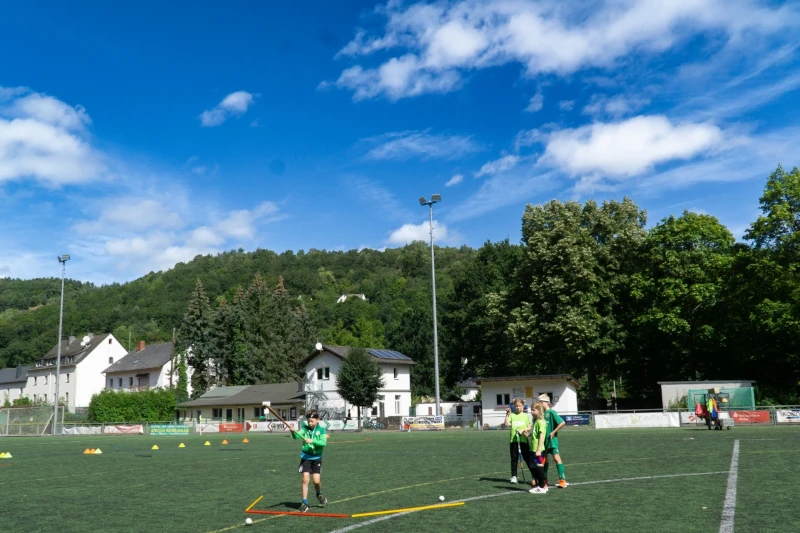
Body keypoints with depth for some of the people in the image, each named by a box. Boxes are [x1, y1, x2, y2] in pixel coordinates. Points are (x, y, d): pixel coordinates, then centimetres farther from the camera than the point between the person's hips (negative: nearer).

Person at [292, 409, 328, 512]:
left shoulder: (321, 430, -4)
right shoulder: (305, 428, -1)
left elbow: (323, 442, -17)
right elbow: (297, 435, -18)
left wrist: (312, 441, -29)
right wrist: (293, 432, -39)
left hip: (316, 457, 0)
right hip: (306, 457, 1)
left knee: (316, 480, -4)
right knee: (305, 479, -7)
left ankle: (319, 494, 29)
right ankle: (304, 503, 5)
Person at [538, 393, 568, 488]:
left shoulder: (551, 412, -13)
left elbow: (562, 423, -20)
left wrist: (554, 432, -17)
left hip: (552, 440, -8)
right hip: (544, 440, 8)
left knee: (556, 458, -11)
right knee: (544, 459, 13)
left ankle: (562, 480, -8)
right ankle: (544, 480, 25)